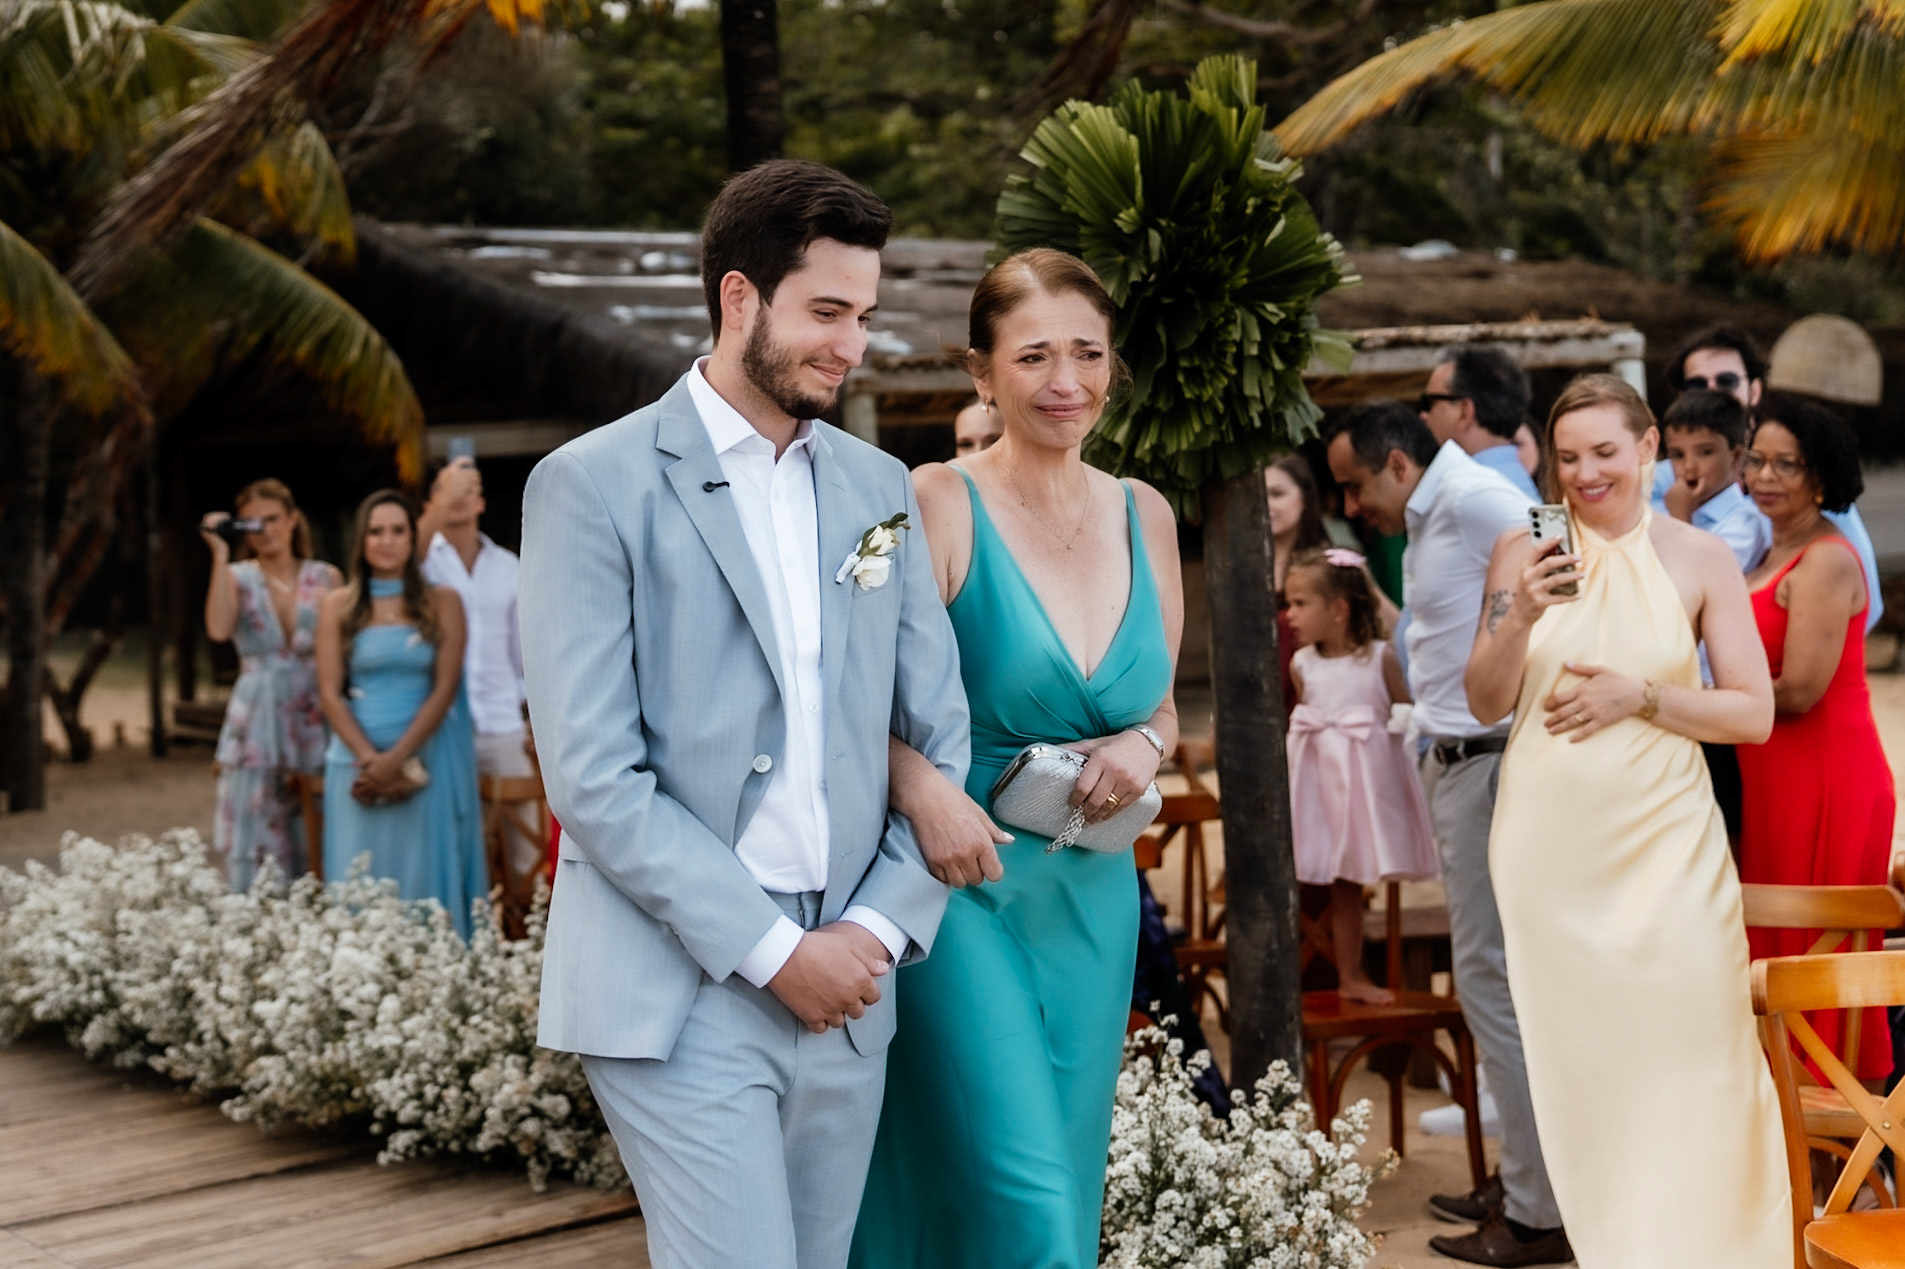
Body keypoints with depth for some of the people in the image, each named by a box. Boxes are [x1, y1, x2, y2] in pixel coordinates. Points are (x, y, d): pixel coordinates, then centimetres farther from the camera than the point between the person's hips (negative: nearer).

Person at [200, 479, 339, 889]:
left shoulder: (326, 578, 6)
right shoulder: (237, 577, 4)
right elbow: (219, 629, -17)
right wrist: (221, 554, -13)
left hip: (313, 721, 1)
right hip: (256, 721, -1)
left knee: (310, 848, 4)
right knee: (251, 847, -4)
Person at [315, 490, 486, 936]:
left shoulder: (442, 602, 5)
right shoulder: (338, 606, 8)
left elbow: (445, 688, -2)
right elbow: (330, 693, 2)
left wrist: (397, 758, -12)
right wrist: (370, 759, -11)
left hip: (426, 760, -1)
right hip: (358, 761, 1)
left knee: (423, 879, -1)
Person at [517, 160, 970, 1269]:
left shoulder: (880, 488, 12)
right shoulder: (596, 485, -5)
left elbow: (940, 735, 11)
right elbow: (592, 774, -11)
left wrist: (877, 929, -3)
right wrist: (771, 949, -13)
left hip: (845, 987, 5)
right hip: (680, 989, -5)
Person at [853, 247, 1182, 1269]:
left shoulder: (1144, 516, 8)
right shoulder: (938, 506, -9)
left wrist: (1145, 747, -4)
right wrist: (921, 791, -31)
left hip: (1094, 894, 6)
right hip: (960, 880, -6)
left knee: (1068, 1182, 13)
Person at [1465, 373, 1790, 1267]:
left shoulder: (1699, 559, 1)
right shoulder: (1524, 551, 3)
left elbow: (1754, 715, 0)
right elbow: (1486, 704, 1)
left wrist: (1640, 697, -13)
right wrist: (1521, 615, -16)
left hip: (1664, 844, -1)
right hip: (1548, 846, 1)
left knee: (1681, 1048, -5)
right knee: (1572, 1052, 6)